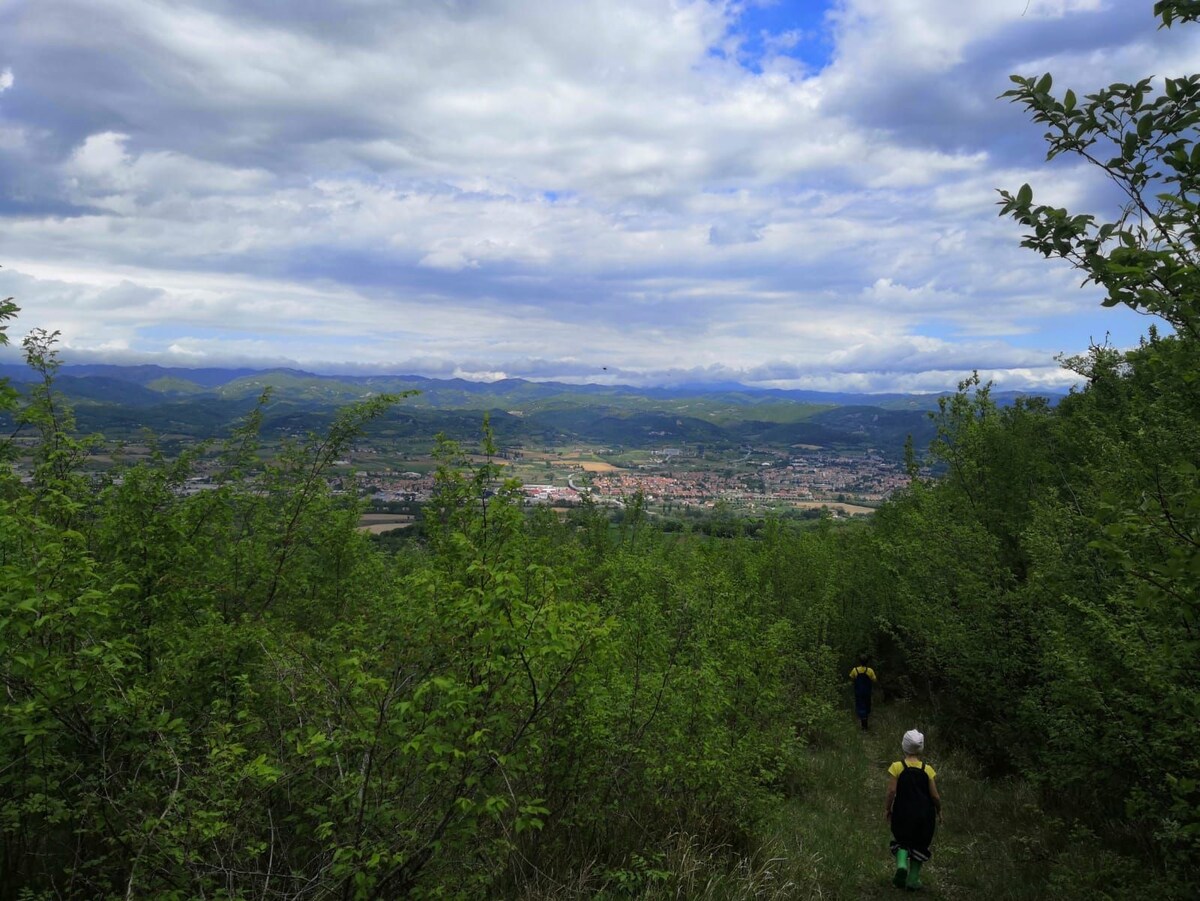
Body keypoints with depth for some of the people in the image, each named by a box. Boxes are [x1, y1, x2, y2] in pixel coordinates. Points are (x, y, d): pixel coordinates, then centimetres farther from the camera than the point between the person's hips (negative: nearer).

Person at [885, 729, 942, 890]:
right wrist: (939, 810, 14)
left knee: (902, 841, 19)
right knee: (920, 845, 18)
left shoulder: (897, 767, -10)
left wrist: (887, 809, 2)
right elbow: (935, 795, -4)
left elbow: (891, 792, -12)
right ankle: (913, 879, 20)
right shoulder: (927, 769, -7)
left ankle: (901, 864, -8)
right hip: (924, 814, 1)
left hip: (903, 812, -1)